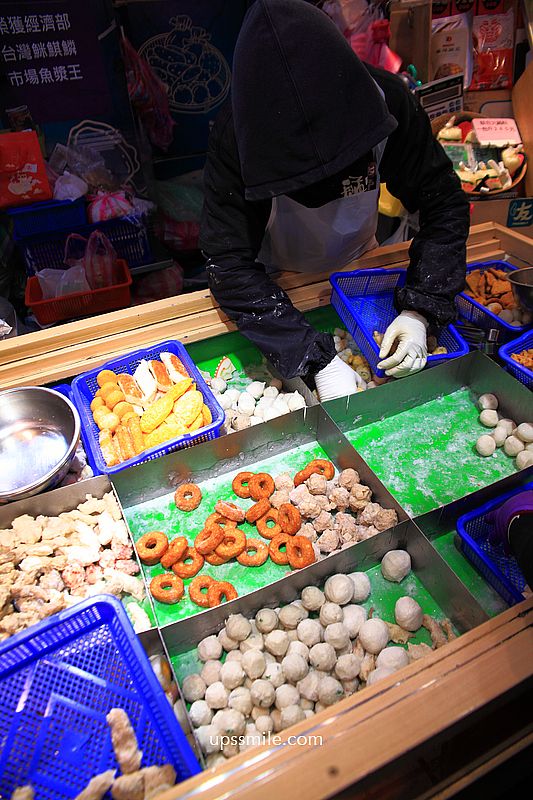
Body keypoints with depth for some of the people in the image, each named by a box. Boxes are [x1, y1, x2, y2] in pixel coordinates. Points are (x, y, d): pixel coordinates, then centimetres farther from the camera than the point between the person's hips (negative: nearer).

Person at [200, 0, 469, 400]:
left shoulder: (387, 99, -27)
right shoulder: (237, 132, -33)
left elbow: (444, 202, -21)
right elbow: (229, 262, -38)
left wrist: (420, 312, -35)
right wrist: (318, 361, -46)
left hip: (356, 262, 2)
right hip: (277, 277, -1)